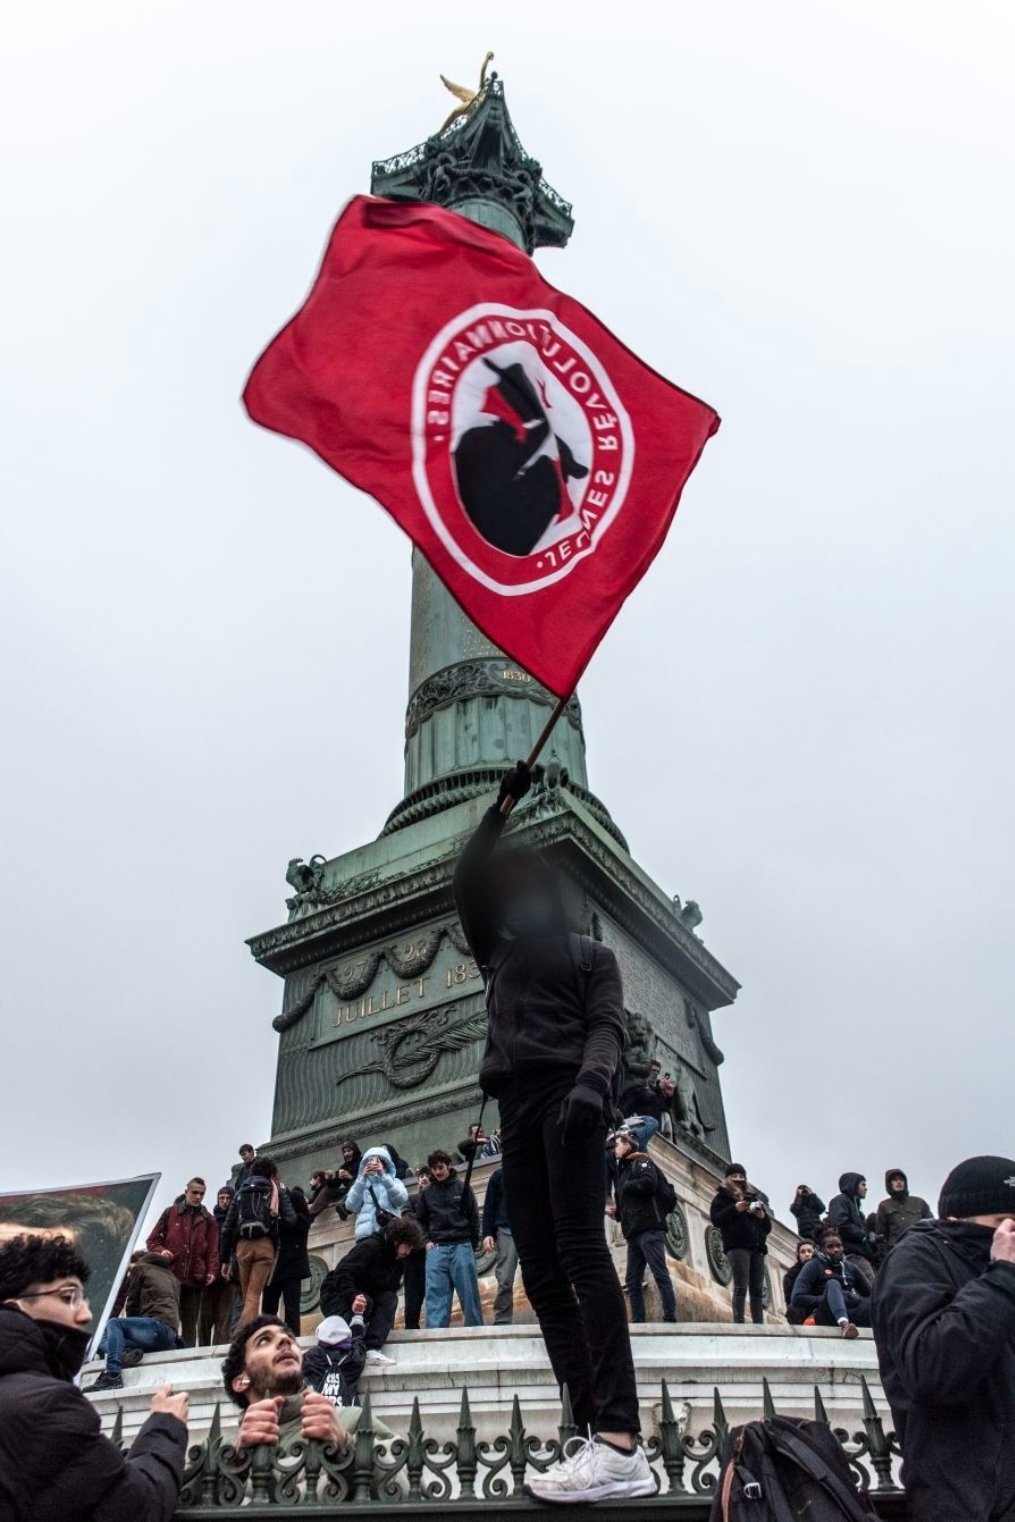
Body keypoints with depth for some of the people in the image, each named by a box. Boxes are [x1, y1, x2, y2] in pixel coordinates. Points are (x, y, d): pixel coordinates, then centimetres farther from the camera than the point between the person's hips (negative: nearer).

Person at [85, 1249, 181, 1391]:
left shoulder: (140, 1268, 16)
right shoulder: (172, 1276, 33)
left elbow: (131, 1304, 13)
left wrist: (132, 1329, 27)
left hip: (159, 1324, -7)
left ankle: (112, 1376, -22)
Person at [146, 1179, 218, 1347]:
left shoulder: (208, 1219, 11)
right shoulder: (170, 1213, 8)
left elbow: (213, 1249, 7)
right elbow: (152, 1240, 9)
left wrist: (212, 1271, -8)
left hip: (195, 1279, 1)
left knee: (190, 1324, 4)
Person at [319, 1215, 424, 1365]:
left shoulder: (399, 1262, 6)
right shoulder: (370, 1246, -18)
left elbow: (389, 1292, 5)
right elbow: (342, 1273, -26)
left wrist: (387, 1323, -6)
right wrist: (354, 1297, -40)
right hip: (336, 1296, -7)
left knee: (390, 1299, -18)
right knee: (365, 1302, -34)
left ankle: (371, 1350, -28)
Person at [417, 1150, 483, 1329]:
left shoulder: (462, 1187, 7)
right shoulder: (427, 1193, 14)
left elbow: (473, 1217, 6)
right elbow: (422, 1221, 19)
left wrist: (472, 1245, 1)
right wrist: (427, 1241, 4)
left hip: (461, 1247, -2)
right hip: (436, 1249, 2)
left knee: (469, 1293, -2)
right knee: (435, 1293, -9)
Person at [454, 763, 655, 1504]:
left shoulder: (592, 954, 14)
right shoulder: (498, 956, 27)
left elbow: (609, 1029, -2)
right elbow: (468, 878, 24)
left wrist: (593, 1081, -23)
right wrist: (504, 804, 21)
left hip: (566, 1096, -5)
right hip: (516, 1108, 6)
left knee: (581, 1252, -19)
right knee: (541, 1273, -5)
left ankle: (622, 1442, -27)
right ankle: (594, 1435, -9)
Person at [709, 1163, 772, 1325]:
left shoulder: (753, 1197, 25)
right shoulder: (722, 1196, 13)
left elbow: (768, 1226, 23)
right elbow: (716, 1219, -4)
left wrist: (763, 1216, 1)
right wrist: (734, 1209, -14)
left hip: (757, 1247, 5)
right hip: (737, 1246, -5)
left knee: (757, 1289, -2)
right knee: (741, 1287, -15)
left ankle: (759, 1324, -5)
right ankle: (739, 1323, -19)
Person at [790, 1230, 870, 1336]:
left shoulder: (850, 1267, 21)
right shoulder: (814, 1266, 7)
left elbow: (869, 1294, 17)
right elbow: (798, 1299, -5)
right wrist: (828, 1298, -14)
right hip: (827, 1314, -4)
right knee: (833, 1284, -32)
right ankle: (844, 1324, -58)